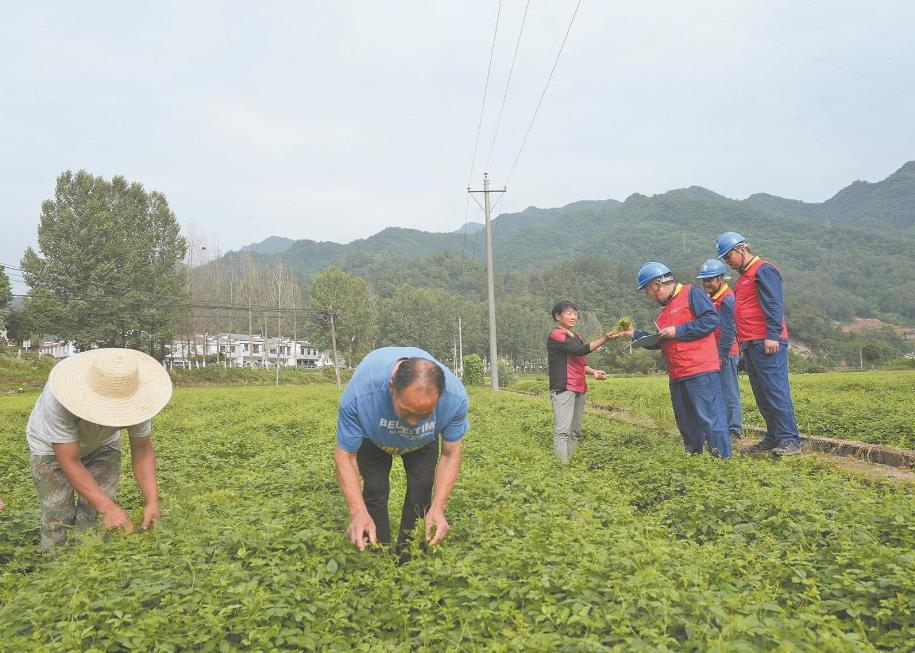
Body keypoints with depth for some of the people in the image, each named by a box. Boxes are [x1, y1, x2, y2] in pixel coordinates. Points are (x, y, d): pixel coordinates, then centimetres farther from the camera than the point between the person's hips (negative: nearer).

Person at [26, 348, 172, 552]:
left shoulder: (133, 398, -31)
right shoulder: (59, 398, -41)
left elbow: (142, 450, -20)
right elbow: (70, 462, -36)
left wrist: (152, 501, -32)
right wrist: (108, 507, -41)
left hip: (101, 445, 2)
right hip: (52, 447, -2)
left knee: (99, 518, -9)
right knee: (58, 517, -9)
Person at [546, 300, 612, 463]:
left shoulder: (577, 337, 21)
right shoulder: (555, 336, -6)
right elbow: (581, 350, -17)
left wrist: (593, 371, 7)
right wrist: (604, 339, -20)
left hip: (579, 390, 9)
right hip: (563, 389, -9)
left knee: (575, 431, 7)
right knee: (562, 430, -15)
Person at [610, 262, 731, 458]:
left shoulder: (691, 293, -3)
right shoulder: (664, 309, 23)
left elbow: (712, 319, -15)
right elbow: (659, 342, 28)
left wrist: (678, 331, -13)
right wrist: (634, 334, 20)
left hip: (701, 372, -9)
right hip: (677, 376, 9)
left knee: (710, 418, -8)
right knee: (686, 424, 12)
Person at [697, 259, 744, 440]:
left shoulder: (726, 299, -13)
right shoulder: (712, 299, 17)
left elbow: (728, 331, -18)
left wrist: (722, 355, -19)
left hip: (725, 354, -10)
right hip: (716, 354, 10)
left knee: (729, 392, -5)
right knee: (719, 392, 13)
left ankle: (734, 429, 1)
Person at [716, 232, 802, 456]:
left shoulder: (763, 270, -6)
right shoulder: (743, 276, 23)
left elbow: (774, 305, -15)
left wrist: (772, 336, -22)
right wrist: (742, 343, 23)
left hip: (766, 344, -10)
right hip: (750, 345, 10)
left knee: (776, 391, -10)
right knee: (761, 395, 10)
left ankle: (790, 440, -7)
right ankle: (773, 437, 16)